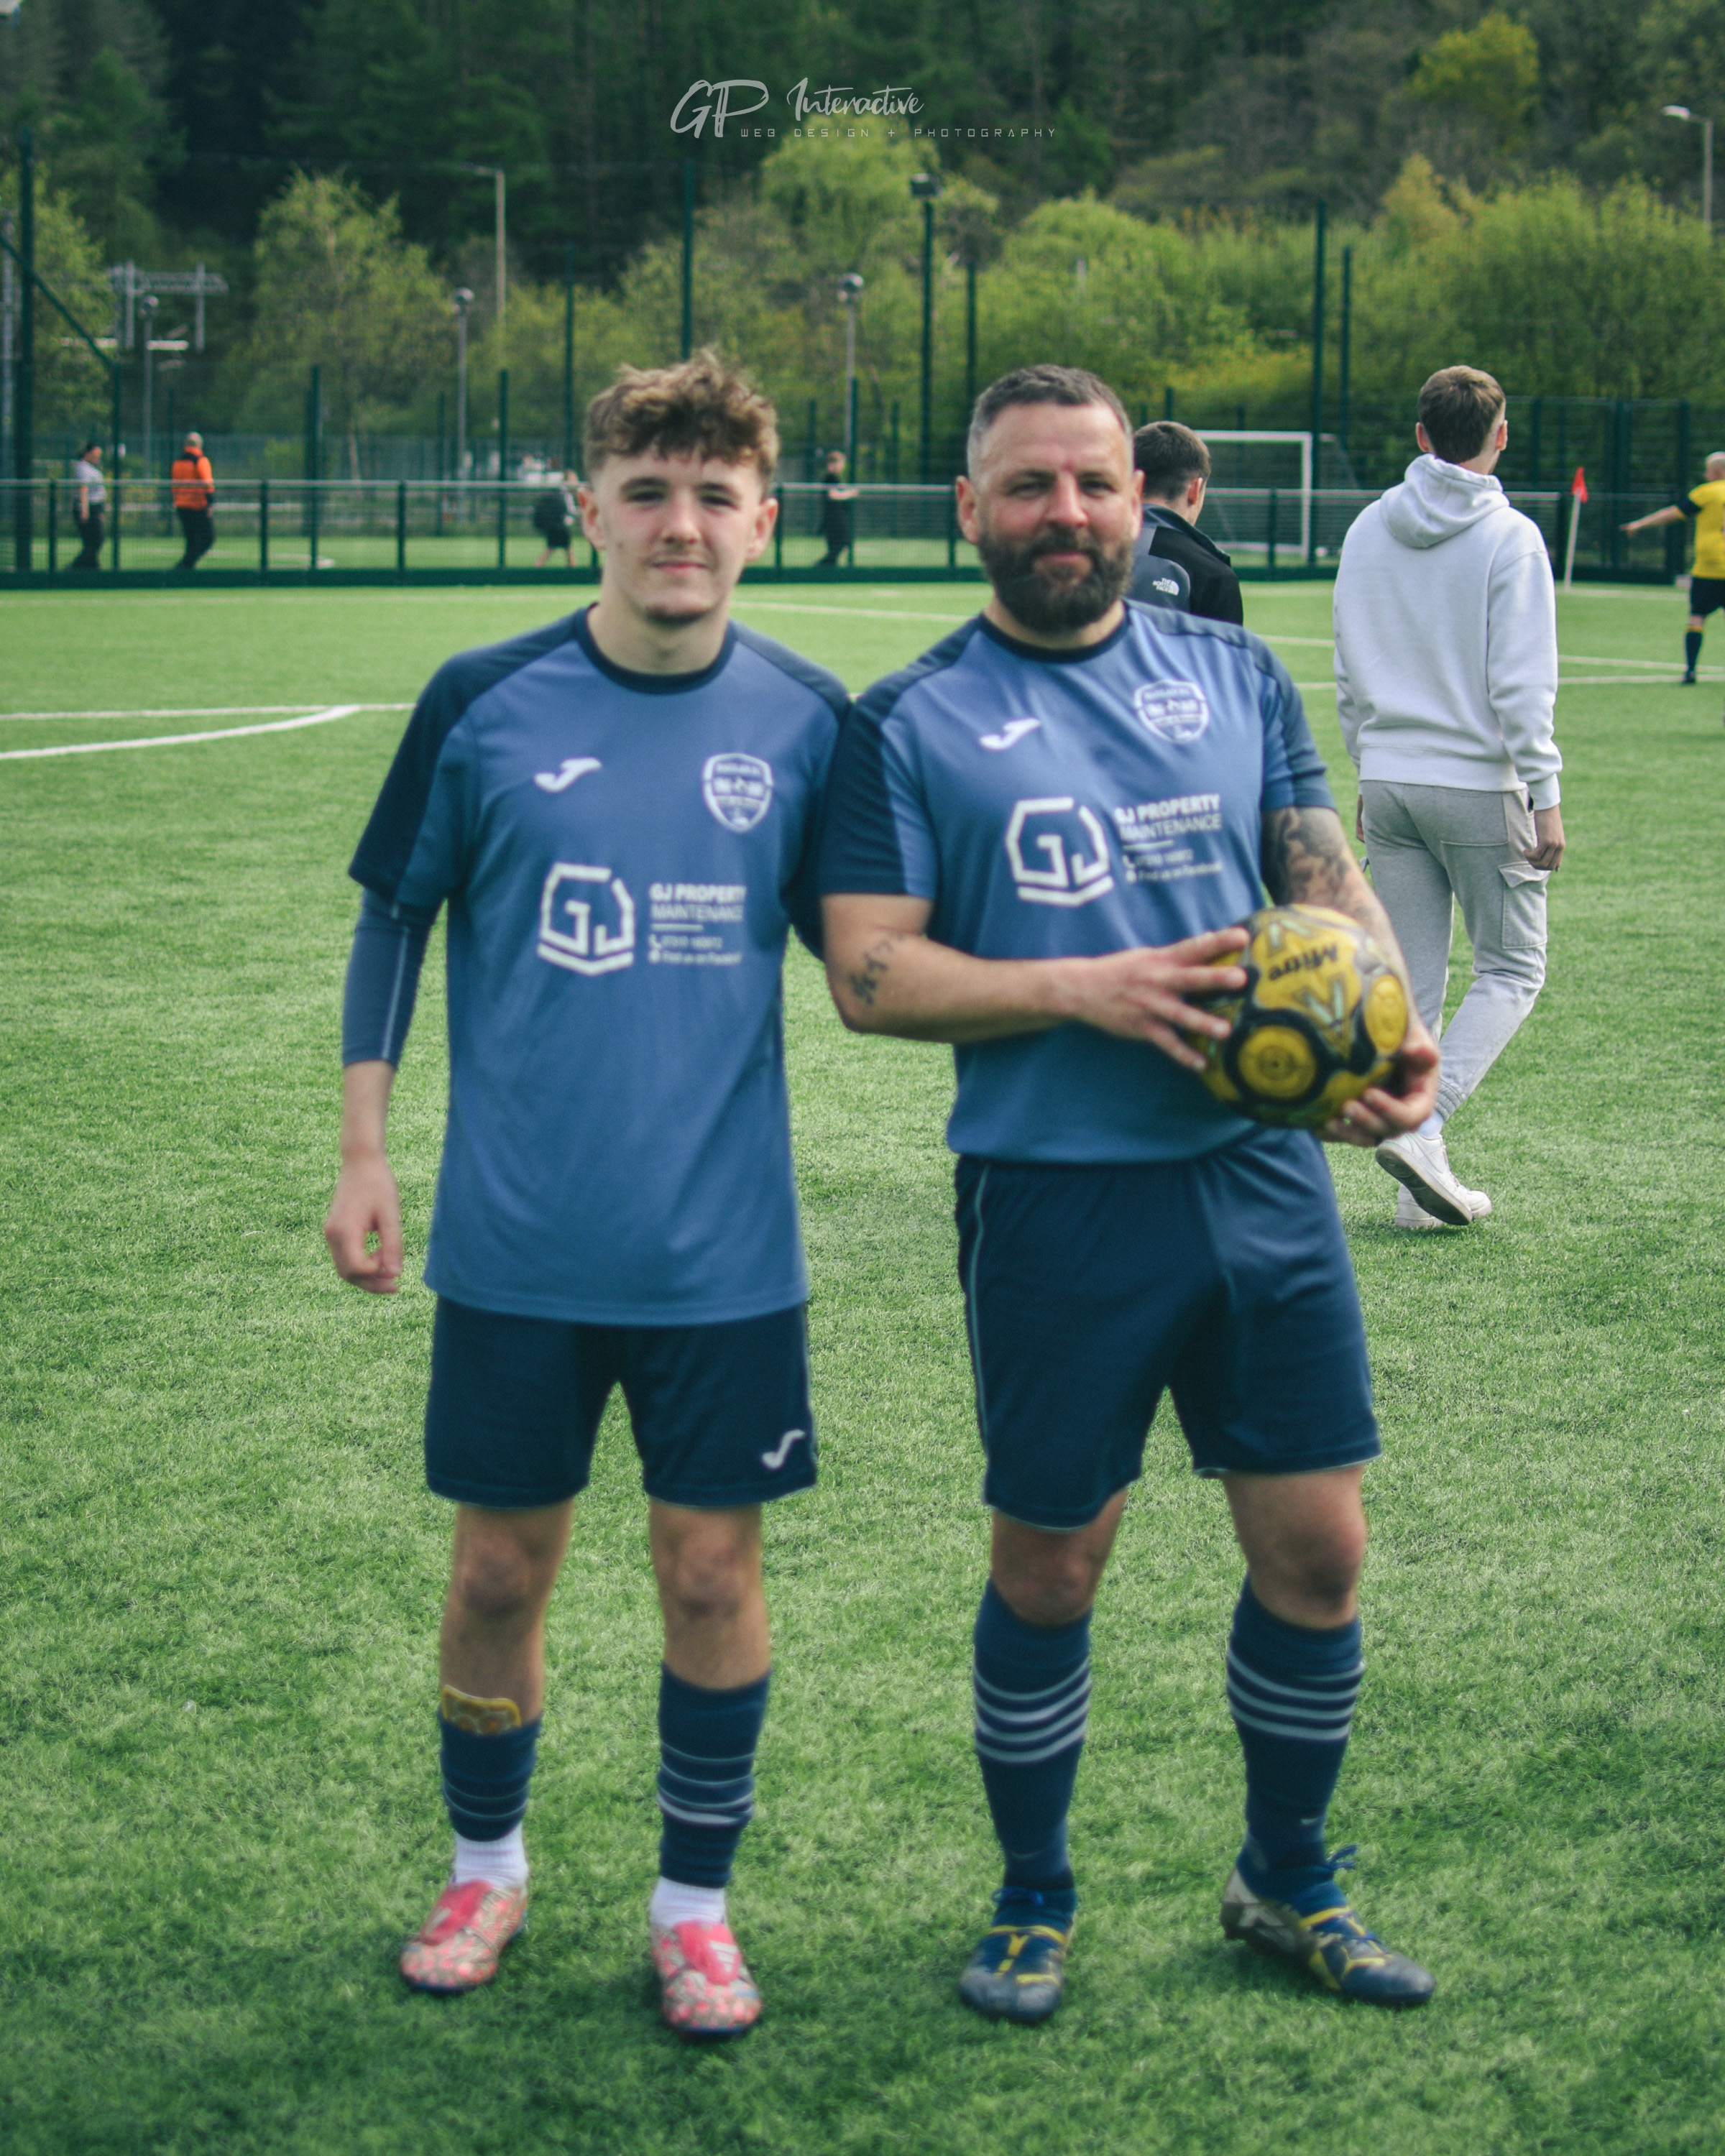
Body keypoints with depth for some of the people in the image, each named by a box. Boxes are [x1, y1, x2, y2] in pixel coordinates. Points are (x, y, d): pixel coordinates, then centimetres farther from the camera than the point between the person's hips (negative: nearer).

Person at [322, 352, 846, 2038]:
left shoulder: (807, 722, -3)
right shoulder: (483, 704, -6)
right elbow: (392, 922, 4)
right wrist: (363, 1155, 2)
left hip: (722, 1249, 0)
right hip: (515, 1244, 0)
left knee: (712, 1566, 5)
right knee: (499, 1566, 10)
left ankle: (694, 1902, 24)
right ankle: (485, 1864, 33)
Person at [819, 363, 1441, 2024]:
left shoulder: (1236, 677, 11)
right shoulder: (907, 727, 0)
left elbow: (1329, 881, 11)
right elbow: (868, 973, -6)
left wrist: (1390, 1031, -9)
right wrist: (1087, 988, -18)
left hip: (1262, 1177, 3)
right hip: (1056, 1200, -3)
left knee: (1316, 1553, 8)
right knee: (1047, 1571, 7)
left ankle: (1287, 1883, 30)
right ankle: (1032, 1901, 28)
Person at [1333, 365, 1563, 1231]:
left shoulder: (1368, 531, 8)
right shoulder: (1508, 538, -10)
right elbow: (1521, 684, -14)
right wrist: (1545, 795, -10)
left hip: (1391, 783, 5)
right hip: (1479, 784, -5)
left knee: (1410, 981, 10)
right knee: (1511, 970, 7)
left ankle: (1421, 1187, 11)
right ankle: (1421, 1127, -11)